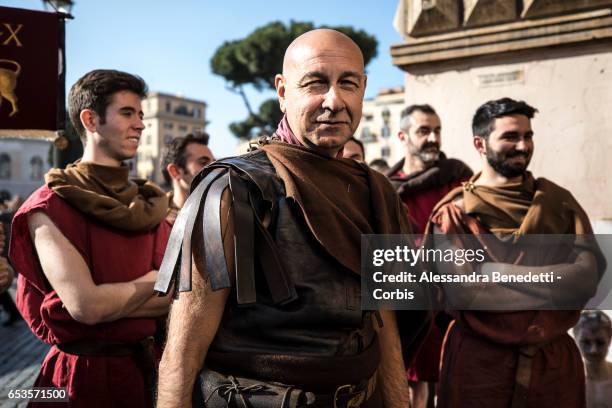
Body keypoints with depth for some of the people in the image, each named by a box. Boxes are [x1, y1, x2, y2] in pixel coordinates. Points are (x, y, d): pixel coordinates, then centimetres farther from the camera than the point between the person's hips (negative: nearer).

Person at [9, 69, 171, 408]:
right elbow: (86, 306, -22)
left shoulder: (150, 204, 5)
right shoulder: (50, 207, -11)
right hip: (82, 374, -5)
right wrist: (155, 279, -9)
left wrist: (111, 300, -18)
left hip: (146, 366, 5)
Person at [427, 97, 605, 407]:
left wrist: (498, 272, -18)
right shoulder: (454, 212, -5)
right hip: (478, 363, -3)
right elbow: (465, 291, -17)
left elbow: (589, 275, -10)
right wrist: (555, 282, -14)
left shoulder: (558, 201, 4)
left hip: (556, 358, 3)